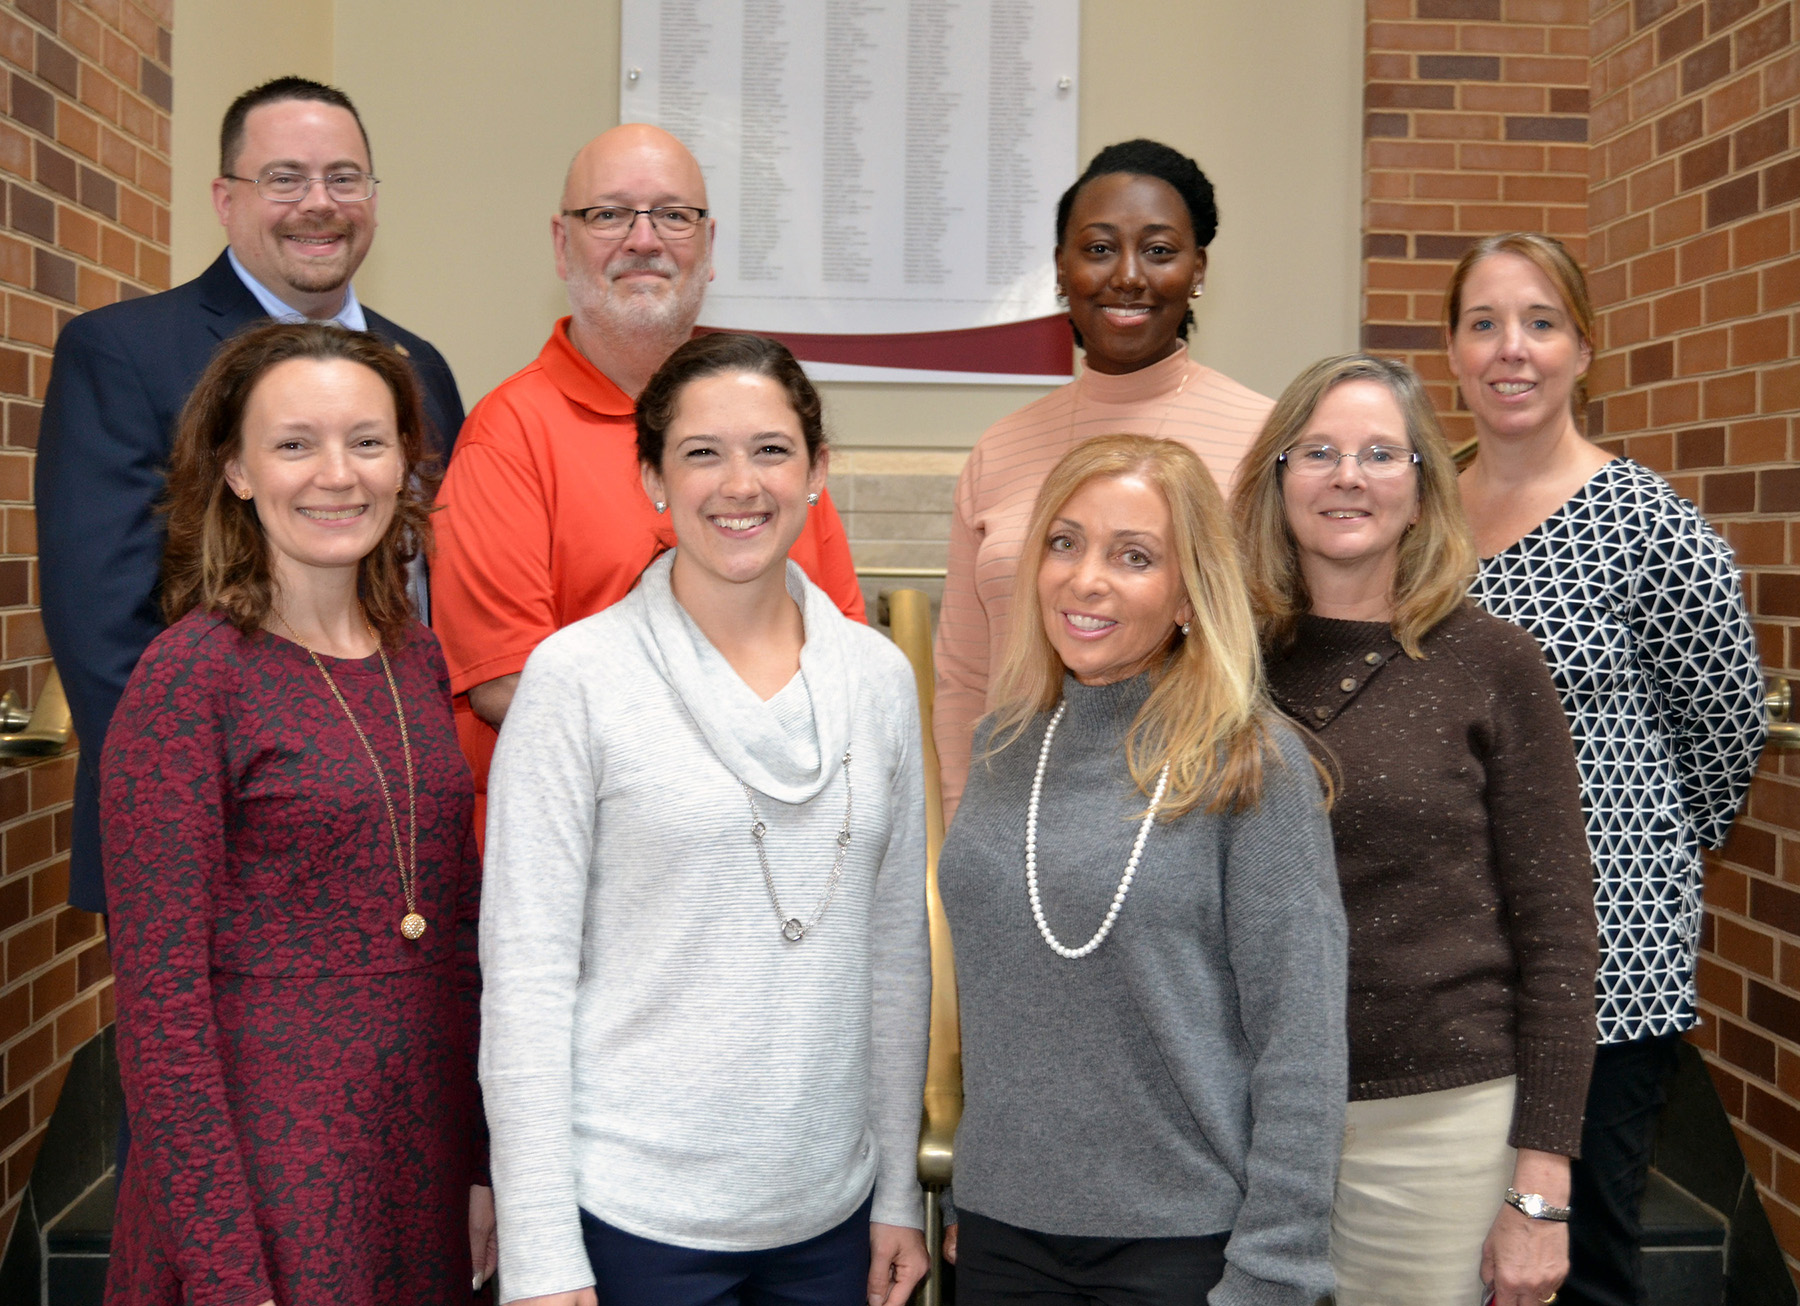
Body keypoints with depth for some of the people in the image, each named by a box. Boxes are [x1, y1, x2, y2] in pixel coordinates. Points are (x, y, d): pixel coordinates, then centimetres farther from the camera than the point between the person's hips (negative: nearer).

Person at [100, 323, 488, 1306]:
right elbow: (158, 1001, -14)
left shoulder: (416, 658, 6)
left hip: (429, 1144, 6)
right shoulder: (191, 673, -12)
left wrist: (485, 1163, 10)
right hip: (268, 1152, -6)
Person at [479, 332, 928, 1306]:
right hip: (634, 1218, -4)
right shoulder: (577, 676, -9)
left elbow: (897, 951, 8)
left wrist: (899, 1192, 8)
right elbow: (525, 973, -9)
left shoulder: (878, 676, 3)